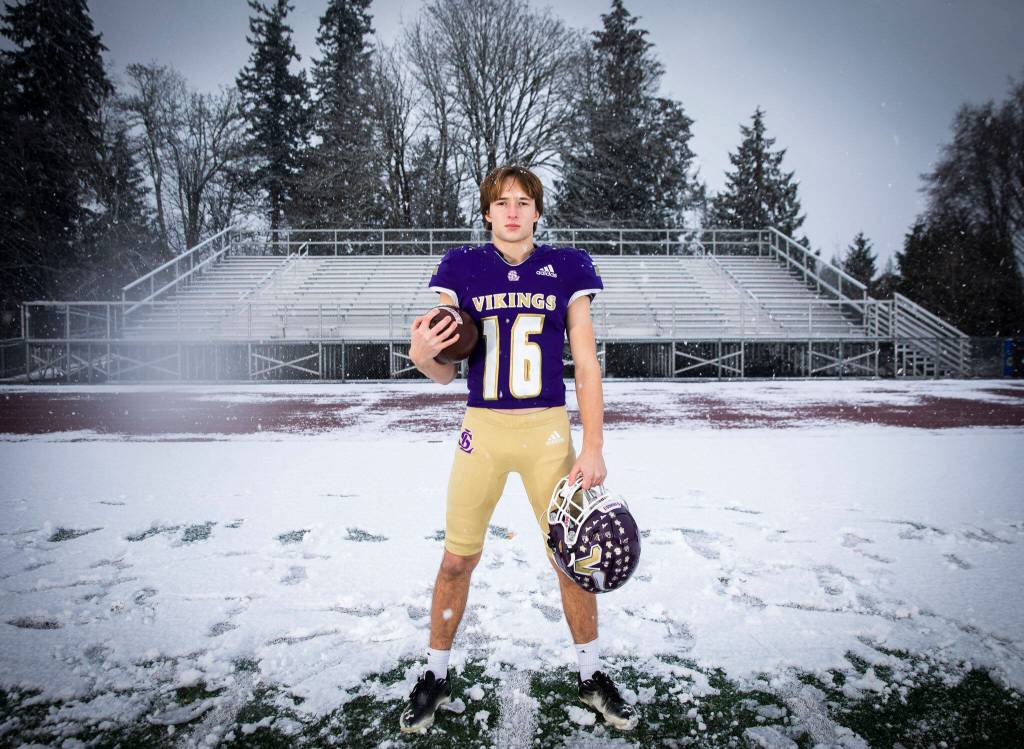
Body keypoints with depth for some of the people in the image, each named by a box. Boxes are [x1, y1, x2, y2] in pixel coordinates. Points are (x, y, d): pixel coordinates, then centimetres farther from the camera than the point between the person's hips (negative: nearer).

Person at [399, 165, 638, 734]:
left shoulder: (565, 269, 2)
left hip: (548, 432, 0)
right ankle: (436, 677, 28)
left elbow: (586, 364, 1)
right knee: (458, 559, 6)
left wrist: (593, 447, -6)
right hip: (482, 430, 0)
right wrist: (421, 355, -22)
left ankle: (590, 676, 29)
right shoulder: (462, 268, 2)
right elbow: (445, 373, 2)